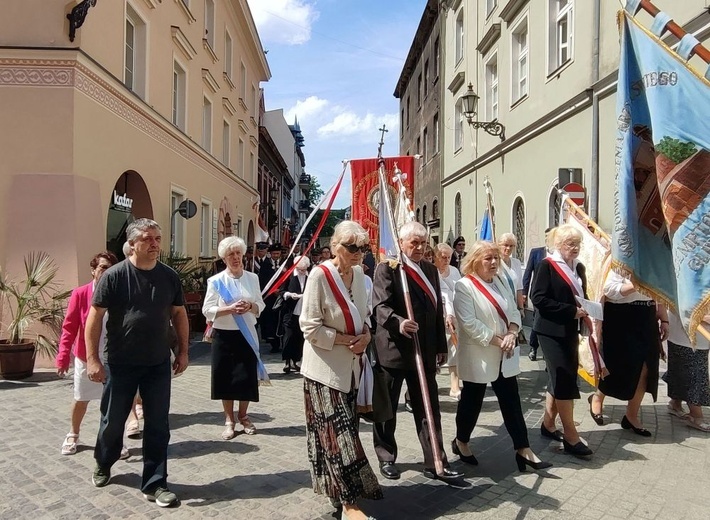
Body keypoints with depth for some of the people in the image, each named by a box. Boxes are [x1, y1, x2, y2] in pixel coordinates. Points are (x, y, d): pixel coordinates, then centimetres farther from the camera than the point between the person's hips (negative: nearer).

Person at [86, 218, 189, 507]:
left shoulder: (169, 276, 0)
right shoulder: (114, 275, -10)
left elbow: (179, 314, 8)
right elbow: (95, 316, -8)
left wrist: (183, 351, 6)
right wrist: (92, 358, -12)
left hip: (159, 364, 2)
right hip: (120, 364, -2)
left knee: (158, 425, 4)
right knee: (113, 420, 15)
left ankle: (154, 484, 17)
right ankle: (103, 464, 44)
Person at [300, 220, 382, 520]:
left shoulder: (358, 274, 5)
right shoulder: (319, 275, -17)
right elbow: (310, 327, -17)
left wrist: (366, 335, -5)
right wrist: (347, 340, -18)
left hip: (351, 366, 7)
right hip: (325, 368, -7)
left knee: (344, 430, 15)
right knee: (338, 434, -4)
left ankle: (341, 490, 31)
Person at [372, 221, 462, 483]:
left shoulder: (431, 270, 12)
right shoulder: (387, 268, -9)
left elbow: (437, 309, 14)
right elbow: (380, 306, -19)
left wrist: (441, 346, 13)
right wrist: (398, 322, -39)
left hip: (424, 350, 5)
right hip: (393, 349, -5)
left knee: (429, 409, 6)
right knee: (387, 409, 11)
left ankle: (435, 463, 15)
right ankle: (386, 458, 28)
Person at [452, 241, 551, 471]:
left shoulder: (501, 281, 8)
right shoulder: (464, 286, -15)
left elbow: (514, 311, 7)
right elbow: (469, 323, -21)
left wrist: (511, 334, -11)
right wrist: (496, 340, -18)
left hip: (504, 355, 6)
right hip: (478, 356, -6)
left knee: (511, 402, 8)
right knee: (472, 401, 8)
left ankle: (523, 449, 15)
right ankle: (461, 442, 29)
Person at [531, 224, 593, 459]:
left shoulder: (579, 267, 12)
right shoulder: (547, 266, -9)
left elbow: (582, 297, 20)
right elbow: (539, 298, -17)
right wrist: (571, 310, -20)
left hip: (570, 331, 8)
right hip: (551, 331, -7)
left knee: (559, 378, 13)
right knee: (565, 380, -8)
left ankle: (548, 424, 25)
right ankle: (571, 437, -1)